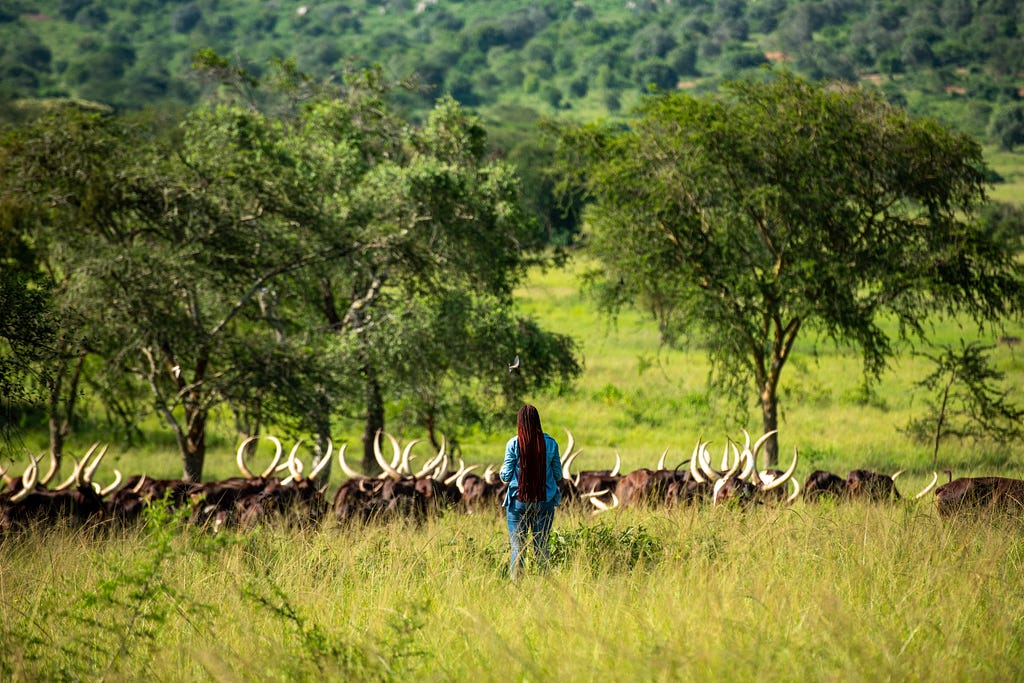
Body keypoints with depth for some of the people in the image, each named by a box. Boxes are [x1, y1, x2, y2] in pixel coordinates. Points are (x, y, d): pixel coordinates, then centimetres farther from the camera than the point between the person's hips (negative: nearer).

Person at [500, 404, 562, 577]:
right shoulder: (550, 443, -2)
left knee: (517, 548, 2)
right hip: (545, 501, 2)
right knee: (541, 547, 9)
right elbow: (558, 475, 6)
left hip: (519, 501, -2)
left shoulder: (513, 444, -8)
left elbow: (506, 476, -5)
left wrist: (501, 472, 17)